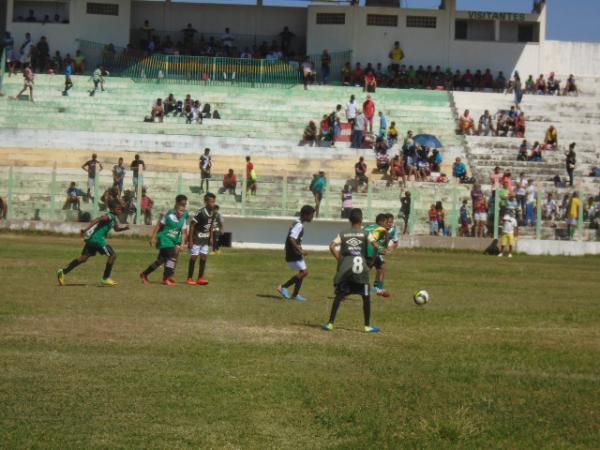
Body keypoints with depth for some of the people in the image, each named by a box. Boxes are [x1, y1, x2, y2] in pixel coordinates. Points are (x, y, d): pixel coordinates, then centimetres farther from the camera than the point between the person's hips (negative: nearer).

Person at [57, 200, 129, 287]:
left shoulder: (115, 218, 17)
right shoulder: (109, 216, -13)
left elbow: (116, 229, 32)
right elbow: (96, 220, -24)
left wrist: (124, 228, 12)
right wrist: (86, 229, -34)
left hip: (91, 238, 10)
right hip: (97, 238, -10)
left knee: (83, 258, 11)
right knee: (112, 255, -5)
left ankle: (63, 272, 7)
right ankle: (105, 279, 1)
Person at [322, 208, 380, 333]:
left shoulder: (343, 234, 10)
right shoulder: (365, 234, 6)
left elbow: (332, 246, -3)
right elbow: (375, 245, -8)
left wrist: (339, 259, 4)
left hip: (345, 267, 2)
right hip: (361, 267, -2)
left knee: (339, 296, 8)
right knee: (366, 297, 10)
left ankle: (330, 323, 4)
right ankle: (367, 326, 11)